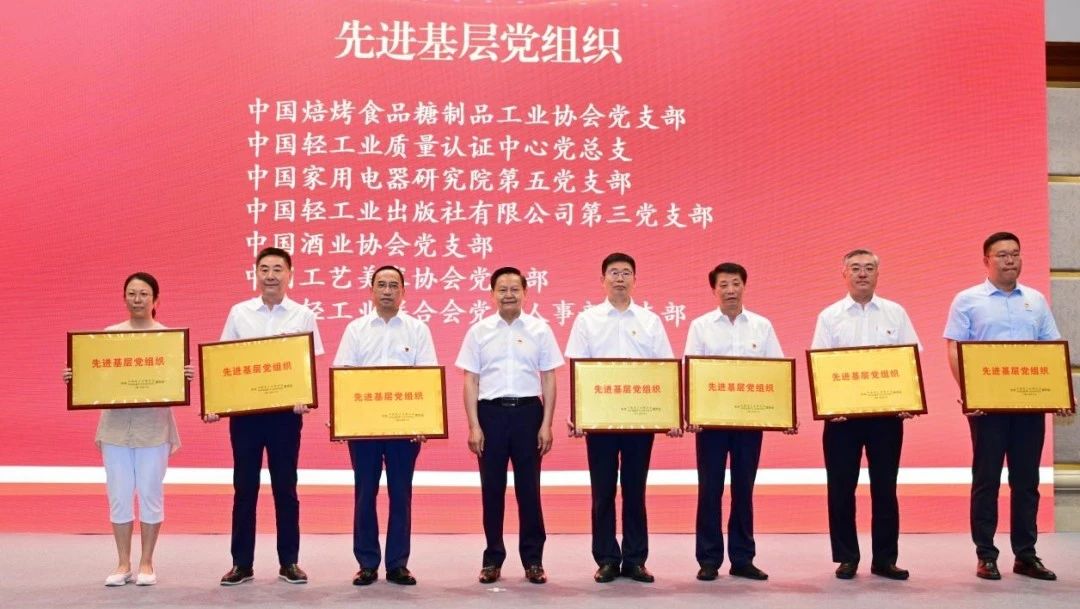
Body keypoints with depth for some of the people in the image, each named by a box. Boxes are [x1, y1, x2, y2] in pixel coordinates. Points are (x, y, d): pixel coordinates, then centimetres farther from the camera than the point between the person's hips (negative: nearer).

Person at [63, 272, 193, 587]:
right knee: (119, 495, 4)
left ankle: (146, 563, 14)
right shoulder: (108, 335, 7)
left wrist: (187, 377, -20)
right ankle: (123, 564, 14)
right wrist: (74, 377, -10)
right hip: (116, 425, 2)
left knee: (150, 493, 3)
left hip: (154, 426, -2)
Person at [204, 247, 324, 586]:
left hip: (286, 410, -1)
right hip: (244, 409, 1)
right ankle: (242, 563, 12)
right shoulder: (238, 313, 5)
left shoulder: (303, 316, 3)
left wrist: (306, 398, -15)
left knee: (285, 487, 5)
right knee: (244, 487, 5)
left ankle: (289, 562, 13)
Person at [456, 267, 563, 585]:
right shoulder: (479, 331, 4)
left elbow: (549, 379, 4)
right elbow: (471, 381, 4)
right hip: (491, 412, 1)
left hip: (527, 411, 0)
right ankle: (493, 559, 17)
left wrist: (546, 425, -2)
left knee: (528, 488, 4)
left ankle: (533, 560, 14)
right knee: (492, 488, 6)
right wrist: (474, 426, -2)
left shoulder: (540, 329, 4)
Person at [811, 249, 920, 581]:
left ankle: (885, 558, 13)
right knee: (841, 488, 2)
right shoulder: (830, 316, 5)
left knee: (885, 487, 5)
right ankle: (846, 558, 13)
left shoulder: (895, 313, 8)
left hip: (887, 411, 1)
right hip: (842, 413, -1)